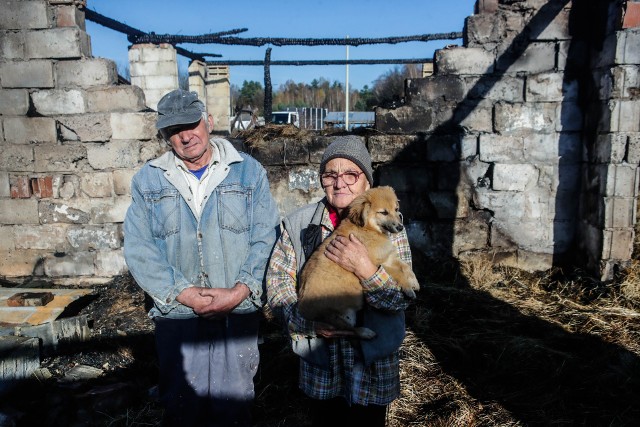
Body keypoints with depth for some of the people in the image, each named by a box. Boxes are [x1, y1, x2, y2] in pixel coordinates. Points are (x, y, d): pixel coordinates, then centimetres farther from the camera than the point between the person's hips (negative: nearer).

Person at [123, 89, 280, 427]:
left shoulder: (248, 171, 1)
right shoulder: (147, 180, 5)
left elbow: (265, 237, -5)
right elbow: (139, 248, -2)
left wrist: (239, 291, -16)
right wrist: (182, 293, -13)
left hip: (238, 313, -1)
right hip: (176, 316, 1)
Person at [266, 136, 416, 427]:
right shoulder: (298, 223, -4)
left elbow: (401, 298, -14)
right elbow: (277, 282, -7)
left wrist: (365, 269, -31)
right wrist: (310, 323, -21)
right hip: (318, 362, 2)